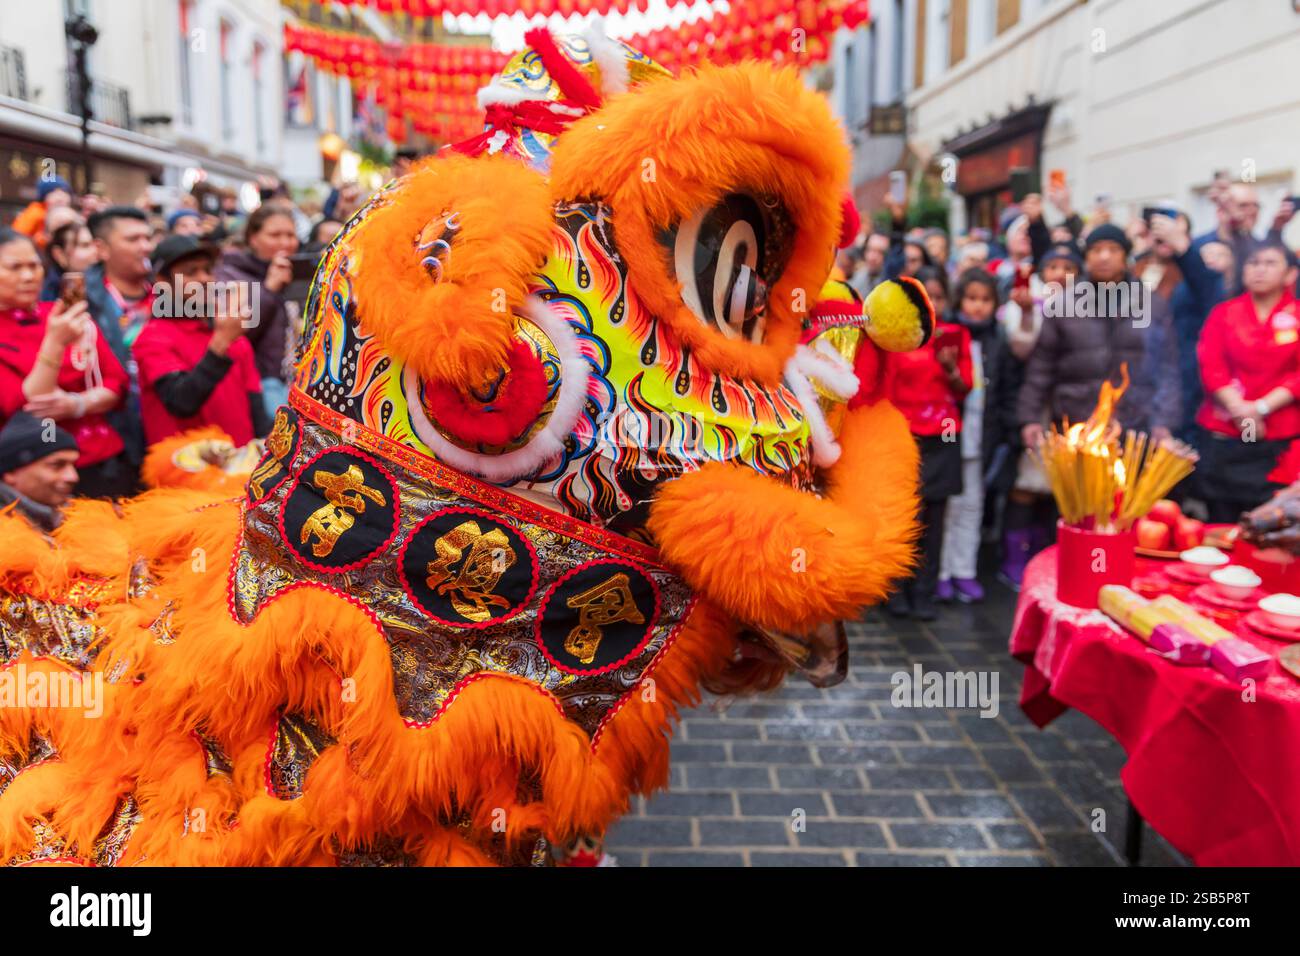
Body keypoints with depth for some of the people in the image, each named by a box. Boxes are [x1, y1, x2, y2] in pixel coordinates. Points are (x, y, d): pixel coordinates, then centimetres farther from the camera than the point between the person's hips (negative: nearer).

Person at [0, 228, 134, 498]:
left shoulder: (68, 316, 9)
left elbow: (117, 383, 5)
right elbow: (23, 410, -14)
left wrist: (78, 404, -15)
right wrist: (55, 343, -24)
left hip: (107, 461, 4)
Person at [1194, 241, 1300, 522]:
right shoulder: (1223, 313, 11)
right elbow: (1211, 367, 0)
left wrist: (1261, 408, -14)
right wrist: (1239, 409, -12)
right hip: (1223, 438, 1)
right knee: (1222, 525, 2)